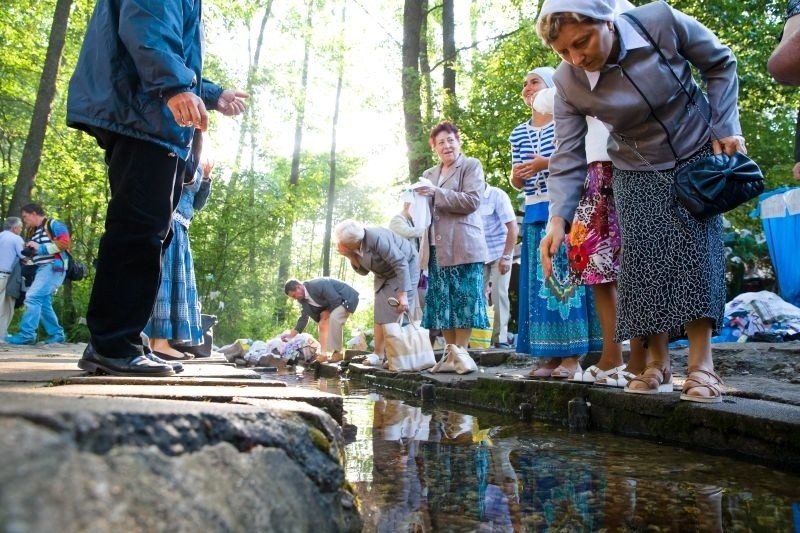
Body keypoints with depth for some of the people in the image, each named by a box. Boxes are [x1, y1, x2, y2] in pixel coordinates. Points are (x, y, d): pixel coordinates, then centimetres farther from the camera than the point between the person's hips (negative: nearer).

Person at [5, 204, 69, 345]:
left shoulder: (53, 225, -3)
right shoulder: (34, 232, 22)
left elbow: (64, 243, -18)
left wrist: (40, 248, -14)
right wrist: (26, 251, 9)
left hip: (53, 267, -10)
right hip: (41, 269, 10)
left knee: (32, 297, -18)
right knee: (43, 303, 9)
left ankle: (26, 334, -18)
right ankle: (56, 334, 16)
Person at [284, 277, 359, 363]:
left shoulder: (318, 285, -32)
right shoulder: (303, 298, -3)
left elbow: (336, 301, -30)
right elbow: (304, 317, 5)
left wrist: (327, 312, -13)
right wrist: (291, 334, 2)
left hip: (347, 297, -9)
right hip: (335, 302, 9)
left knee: (334, 318, -29)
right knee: (323, 324, 1)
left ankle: (338, 352, -20)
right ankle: (323, 354, 5)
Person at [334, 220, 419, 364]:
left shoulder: (376, 238, -34)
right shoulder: (353, 246, -11)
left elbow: (401, 264, -35)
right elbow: (363, 271, 1)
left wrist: (403, 295, -39)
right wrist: (350, 256, -18)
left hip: (405, 268, -8)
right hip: (384, 275, 8)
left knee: (400, 313, -12)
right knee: (381, 315, 7)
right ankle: (379, 354, 13)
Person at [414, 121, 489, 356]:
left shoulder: (471, 165, 4)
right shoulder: (429, 174, 23)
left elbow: (472, 201, -10)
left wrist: (437, 193, -14)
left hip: (462, 246, -6)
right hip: (437, 248, 6)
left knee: (463, 299, -7)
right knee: (442, 301, 4)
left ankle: (461, 352, -3)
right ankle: (450, 352, 9)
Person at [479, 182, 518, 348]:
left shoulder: (497, 195, -11)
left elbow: (513, 229, -12)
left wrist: (506, 256, -17)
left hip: (499, 254, -4)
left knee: (499, 294, -7)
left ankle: (500, 338, -2)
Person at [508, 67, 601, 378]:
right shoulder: (518, 134, 16)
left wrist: (546, 164, -17)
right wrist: (516, 175, -6)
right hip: (534, 214, 5)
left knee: (566, 277, -8)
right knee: (539, 282, 2)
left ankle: (572, 356, -3)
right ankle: (547, 356, 6)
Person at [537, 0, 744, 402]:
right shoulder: (567, 83, -19)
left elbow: (720, 64, -5)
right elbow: (568, 157, -17)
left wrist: (726, 127, -11)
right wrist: (558, 218, -28)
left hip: (697, 156, -1)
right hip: (638, 175, 1)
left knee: (697, 250, -13)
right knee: (642, 261, -8)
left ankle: (701, 364, -11)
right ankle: (657, 364, 2)